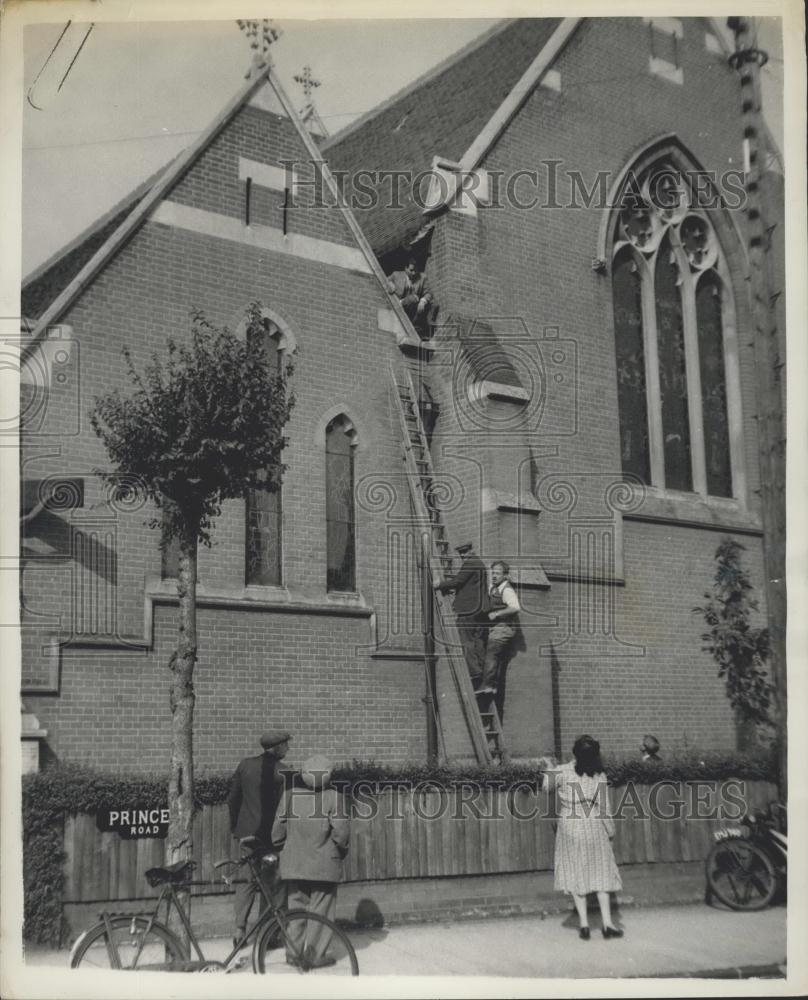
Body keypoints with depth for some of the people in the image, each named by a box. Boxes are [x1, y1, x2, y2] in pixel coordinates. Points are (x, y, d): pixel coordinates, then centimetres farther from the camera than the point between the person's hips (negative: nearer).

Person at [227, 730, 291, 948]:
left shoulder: (245, 765, 4)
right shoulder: (281, 771, -12)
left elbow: (232, 799, 10)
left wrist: (234, 826, 20)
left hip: (247, 832, 5)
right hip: (272, 833, -5)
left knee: (246, 880, 14)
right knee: (273, 884, 5)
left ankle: (240, 929, 7)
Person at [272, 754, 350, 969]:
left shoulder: (290, 796, -1)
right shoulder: (333, 797, -11)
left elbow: (278, 831, 1)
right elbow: (341, 831, -14)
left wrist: (282, 850, 18)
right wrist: (341, 851, 4)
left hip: (294, 863, 4)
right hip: (324, 864, -3)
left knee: (296, 906, 14)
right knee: (320, 908, 5)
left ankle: (293, 952, 17)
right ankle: (315, 955, 6)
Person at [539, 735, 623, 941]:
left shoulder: (562, 772, -11)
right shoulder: (599, 776, -7)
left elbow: (547, 785, 7)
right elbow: (604, 808, -3)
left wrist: (548, 770, 25)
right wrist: (610, 832, 8)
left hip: (570, 828, -1)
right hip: (594, 827, 1)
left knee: (576, 874, 8)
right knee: (600, 873, 9)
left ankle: (584, 923, 7)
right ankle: (607, 923, 7)